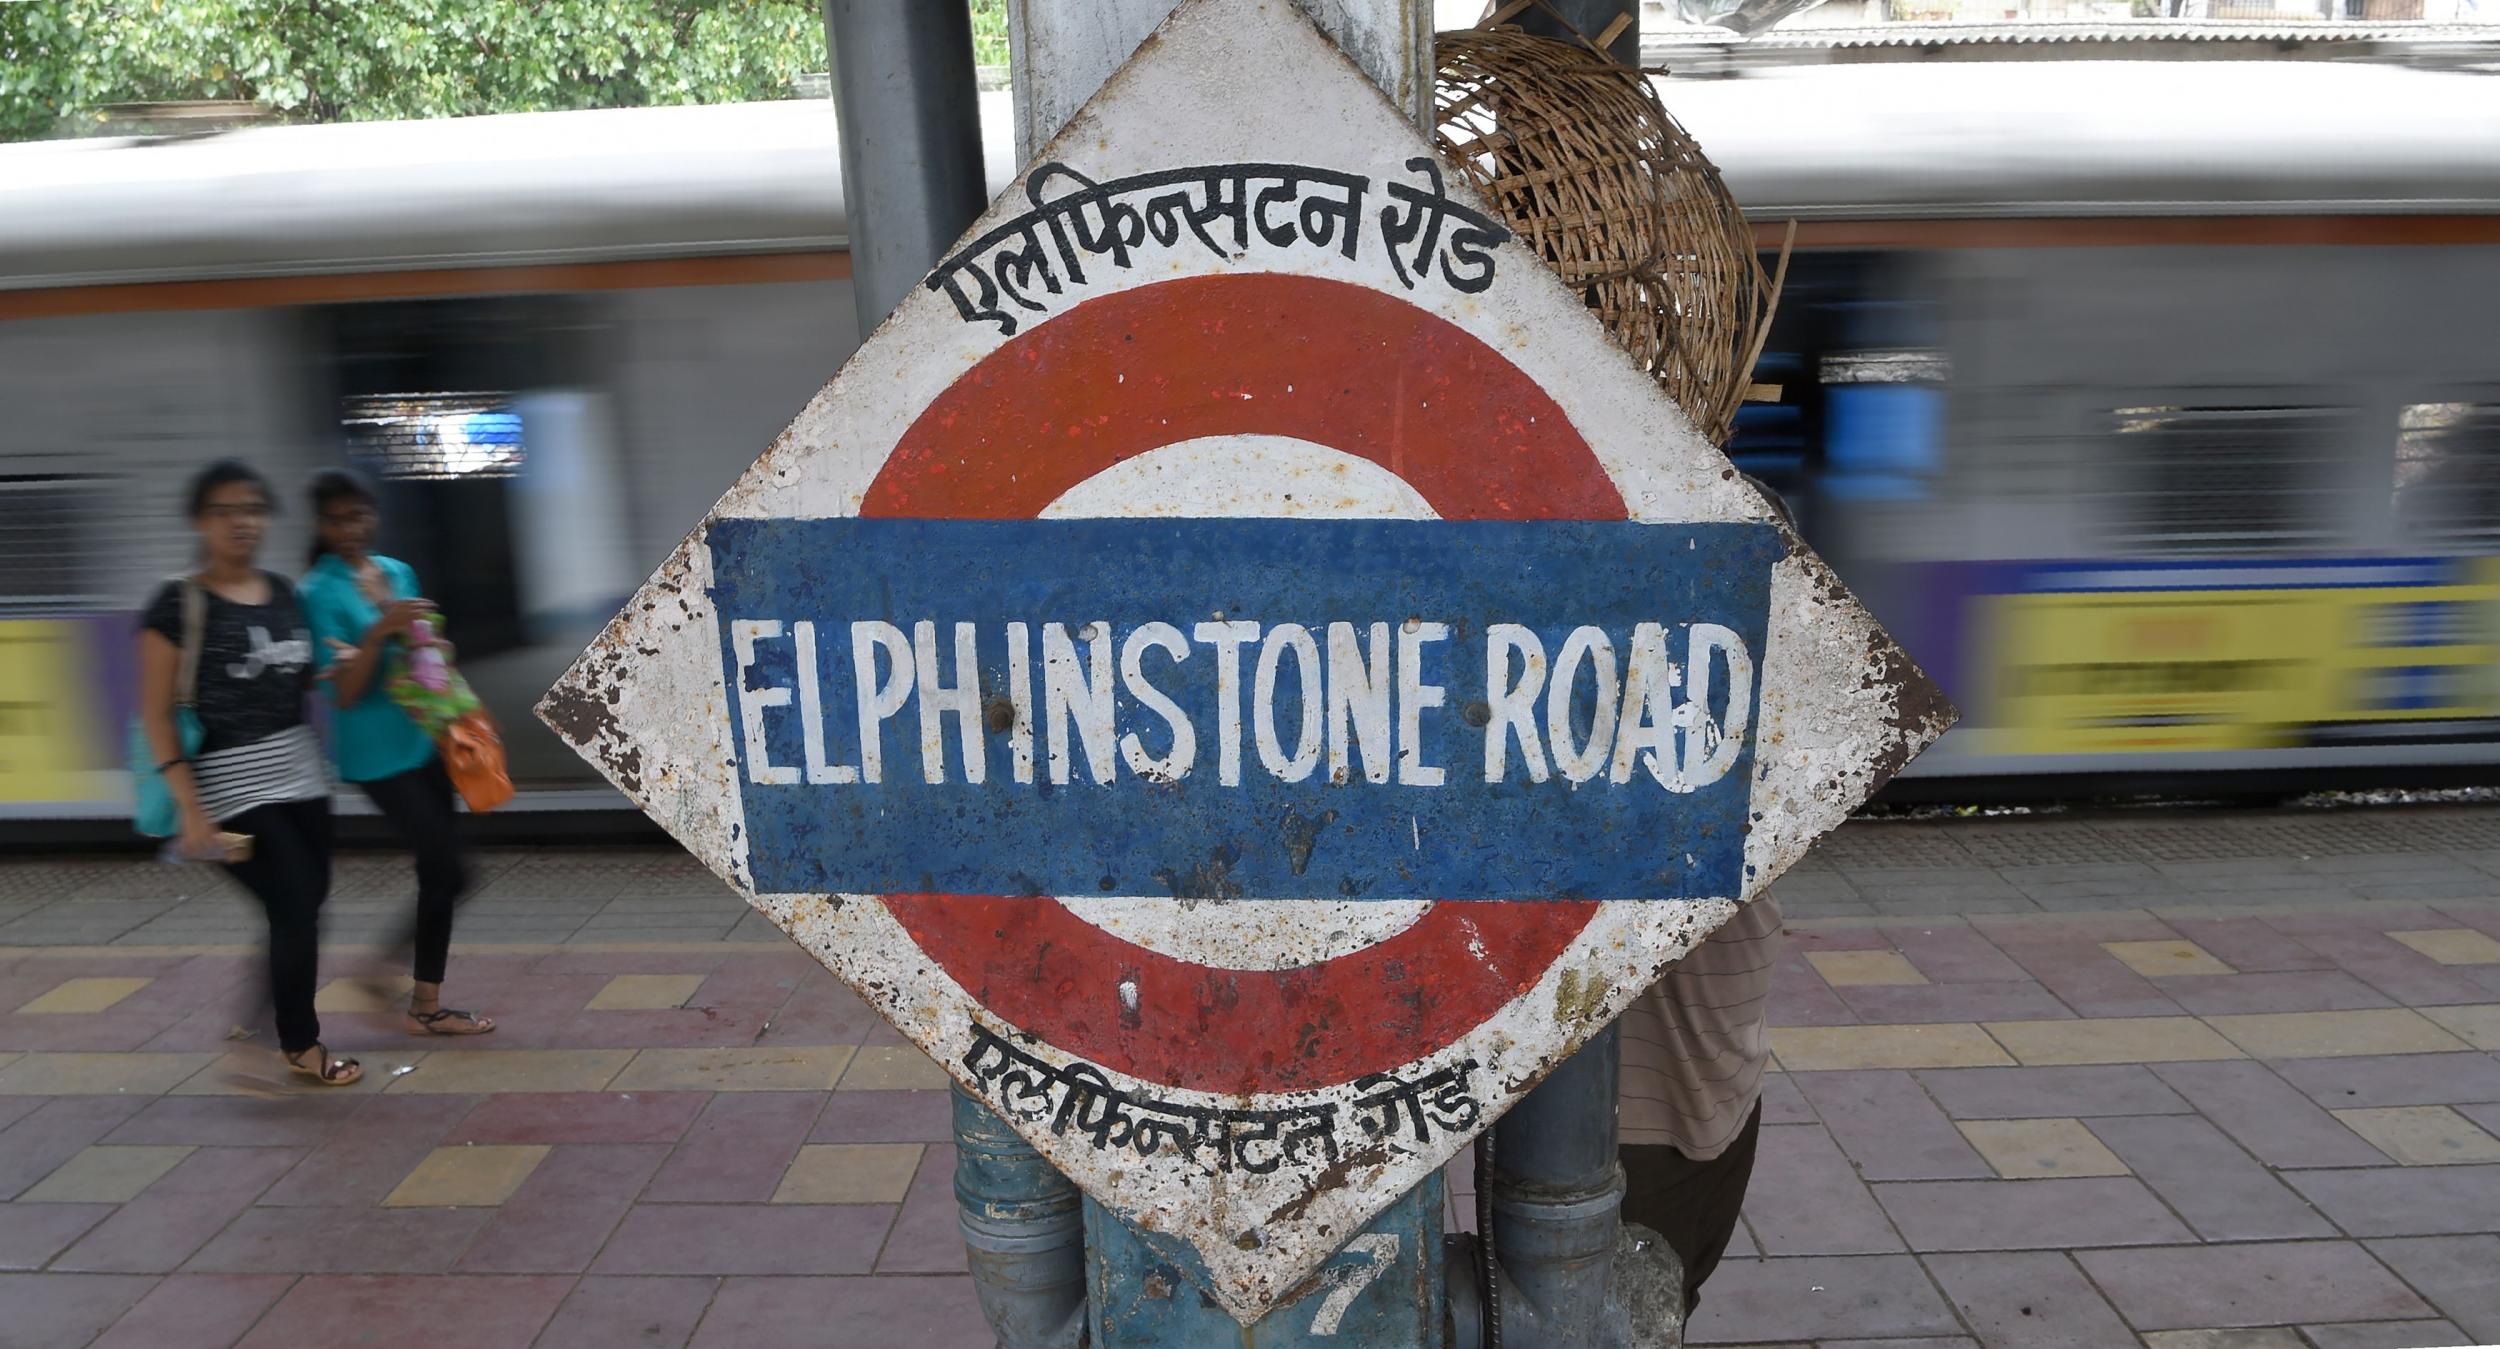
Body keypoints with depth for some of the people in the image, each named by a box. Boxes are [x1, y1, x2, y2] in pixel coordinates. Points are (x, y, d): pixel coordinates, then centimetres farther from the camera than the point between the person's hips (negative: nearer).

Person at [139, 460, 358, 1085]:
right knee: (295, 910, -2)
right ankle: (300, 1044, 19)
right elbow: (157, 715, -11)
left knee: (309, 903, 9)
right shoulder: (179, 604, -11)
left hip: (300, 771, 6)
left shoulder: (282, 591, 7)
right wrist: (191, 811, -16)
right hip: (234, 786, -6)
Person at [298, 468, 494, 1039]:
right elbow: (344, 693, -16)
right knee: (447, 869, -6)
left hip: (423, 739, 7)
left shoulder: (398, 573, 7)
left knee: (439, 867, 12)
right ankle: (426, 1008, 8)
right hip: (378, 753, -6)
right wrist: (380, 632, -27)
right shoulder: (320, 592, -11)